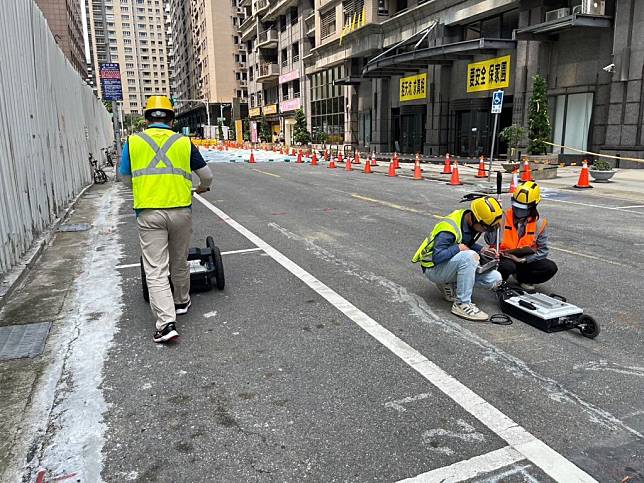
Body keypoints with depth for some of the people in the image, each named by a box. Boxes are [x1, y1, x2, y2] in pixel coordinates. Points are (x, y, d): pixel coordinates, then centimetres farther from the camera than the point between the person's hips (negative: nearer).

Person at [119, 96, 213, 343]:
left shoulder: (133, 141, 5)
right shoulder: (184, 142, 5)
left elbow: (126, 177, 16)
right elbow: (206, 174, 13)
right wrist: (202, 187, 35)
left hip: (149, 213, -1)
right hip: (180, 210, 1)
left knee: (155, 270, 1)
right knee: (179, 263, 18)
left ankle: (166, 322, -6)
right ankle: (181, 302, 38)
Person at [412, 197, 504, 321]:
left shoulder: (470, 222, -2)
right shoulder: (449, 229, -29)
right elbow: (437, 257, -34)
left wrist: (482, 250, -2)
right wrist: (458, 248, -26)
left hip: (452, 264, 9)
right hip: (434, 269, -8)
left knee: (495, 279, -6)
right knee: (469, 256, -36)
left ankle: (450, 285, 5)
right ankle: (462, 304, -26)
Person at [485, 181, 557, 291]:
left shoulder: (539, 224, -5)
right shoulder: (504, 217, -12)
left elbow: (542, 250, -2)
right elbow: (490, 241, -14)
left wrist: (523, 260, -15)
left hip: (525, 260, 3)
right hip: (504, 258, -3)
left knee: (551, 267, -16)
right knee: (508, 266, -36)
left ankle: (522, 278, 7)